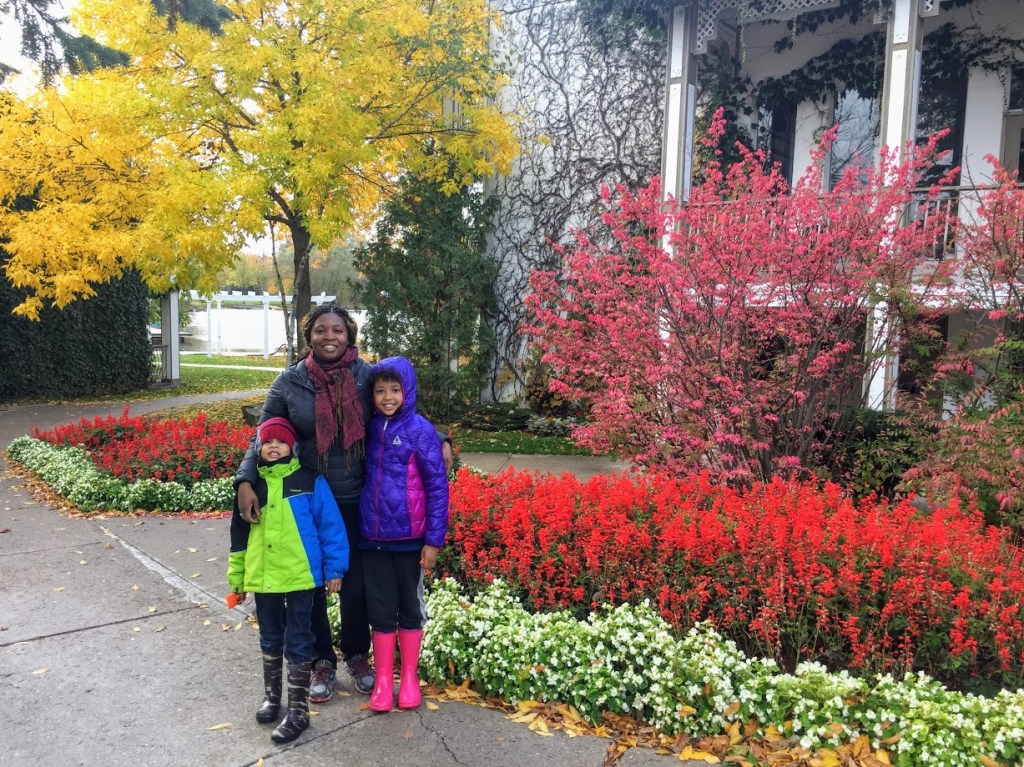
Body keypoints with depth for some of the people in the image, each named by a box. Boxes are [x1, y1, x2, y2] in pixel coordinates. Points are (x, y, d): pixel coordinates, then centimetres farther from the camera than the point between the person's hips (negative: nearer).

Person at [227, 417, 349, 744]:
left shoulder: (309, 481, -8)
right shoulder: (252, 484, 3)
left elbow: (331, 526, -6)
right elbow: (239, 533, 11)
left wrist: (335, 569, -7)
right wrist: (236, 577, 12)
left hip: (300, 576, -4)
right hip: (262, 577, 4)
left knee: (297, 642, 3)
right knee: (270, 639, 19)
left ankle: (298, 711, 13)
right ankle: (271, 696, 37)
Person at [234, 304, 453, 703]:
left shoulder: (367, 377, -5)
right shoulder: (289, 382, -5)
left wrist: (438, 441, -12)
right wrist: (245, 481, -16)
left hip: (356, 501, 0)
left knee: (356, 582, 12)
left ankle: (357, 655, 36)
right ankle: (322, 660, 33)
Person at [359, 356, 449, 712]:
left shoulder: (420, 430, -10)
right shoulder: (369, 428, 1)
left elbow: (437, 486, -9)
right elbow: (364, 478, 10)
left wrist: (434, 539, -11)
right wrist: (362, 523, 5)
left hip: (409, 538, -3)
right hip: (373, 537, 3)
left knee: (410, 608, 12)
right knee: (381, 610, 11)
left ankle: (409, 678, 28)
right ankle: (383, 680, 26)